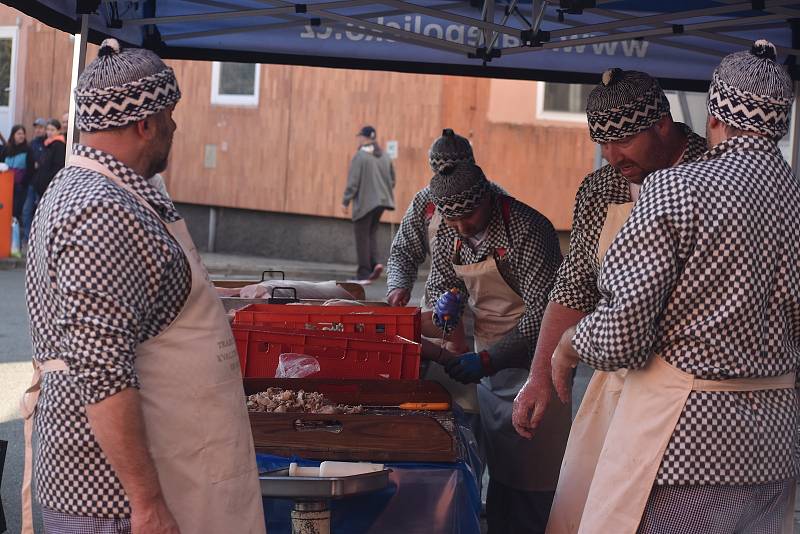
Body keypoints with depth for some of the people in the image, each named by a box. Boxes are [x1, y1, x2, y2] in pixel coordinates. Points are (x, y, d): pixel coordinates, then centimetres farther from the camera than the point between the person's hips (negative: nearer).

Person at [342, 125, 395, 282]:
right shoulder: (385, 156, 8)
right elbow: (392, 180, 12)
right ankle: (374, 263, 1)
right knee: (371, 233, 19)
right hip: (381, 201, 6)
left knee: (362, 236, 2)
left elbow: (353, 181, -14)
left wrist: (345, 201, -8)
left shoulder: (360, 156, -12)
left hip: (364, 202, -6)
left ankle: (364, 274, 2)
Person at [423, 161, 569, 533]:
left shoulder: (526, 230, -23)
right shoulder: (448, 234, 0)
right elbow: (438, 286, 12)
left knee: (532, 476, -4)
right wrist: (443, 308, -13)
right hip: (489, 362, 7)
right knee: (498, 467, 14)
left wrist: (487, 360, -30)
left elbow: (543, 313, -26)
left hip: (531, 361, -7)